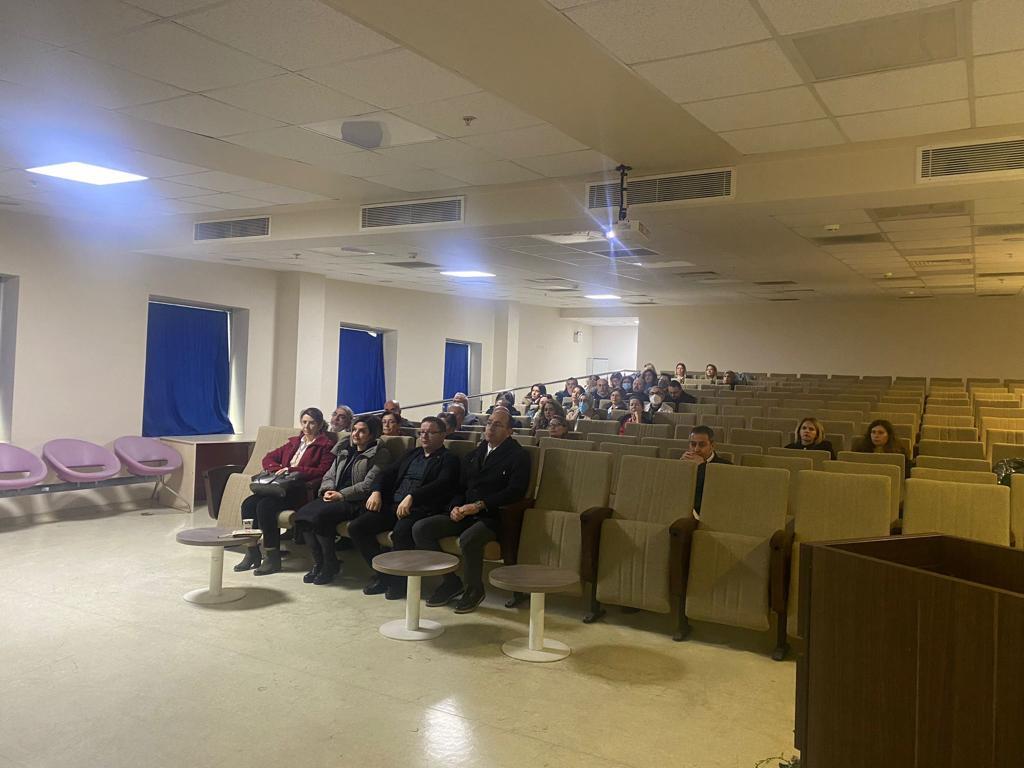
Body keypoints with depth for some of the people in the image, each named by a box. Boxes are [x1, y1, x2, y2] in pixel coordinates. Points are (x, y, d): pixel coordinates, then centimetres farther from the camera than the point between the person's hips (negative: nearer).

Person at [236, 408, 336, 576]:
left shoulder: (326, 445, 5)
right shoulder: (295, 442, 26)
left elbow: (323, 471, -10)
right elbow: (269, 458, 24)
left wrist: (291, 470, -13)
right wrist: (278, 470, 0)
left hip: (302, 491, -7)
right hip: (281, 487, 7)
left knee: (265, 506, -29)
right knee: (248, 504, -18)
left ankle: (272, 558, -19)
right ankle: (252, 554, -8)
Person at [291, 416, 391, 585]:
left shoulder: (379, 454, -1)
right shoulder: (344, 450, 22)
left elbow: (369, 485, -11)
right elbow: (329, 475, 19)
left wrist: (341, 495, -17)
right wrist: (328, 490, -4)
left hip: (357, 502, -7)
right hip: (335, 497, 7)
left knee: (320, 515, -30)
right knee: (302, 513, -20)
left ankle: (331, 565, -12)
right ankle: (318, 563, -8)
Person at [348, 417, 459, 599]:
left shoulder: (448, 459, 4)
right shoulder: (412, 453, 25)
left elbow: (442, 485, -14)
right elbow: (388, 473, 21)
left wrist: (411, 497, -26)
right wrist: (376, 491, 0)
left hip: (420, 509, -6)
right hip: (392, 505, 7)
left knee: (401, 531, -36)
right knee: (356, 527, -11)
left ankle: (399, 579, -10)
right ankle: (382, 573, 3)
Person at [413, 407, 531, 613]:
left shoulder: (518, 456, 0)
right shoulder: (473, 455, 19)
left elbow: (515, 491, -13)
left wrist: (479, 505, -19)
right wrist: (455, 507, -4)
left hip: (492, 517, -6)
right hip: (463, 514, 6)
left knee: (468, 539, -36)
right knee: (420, 528, -12)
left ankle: (475, 589, -8)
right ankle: (450, 581, 1)